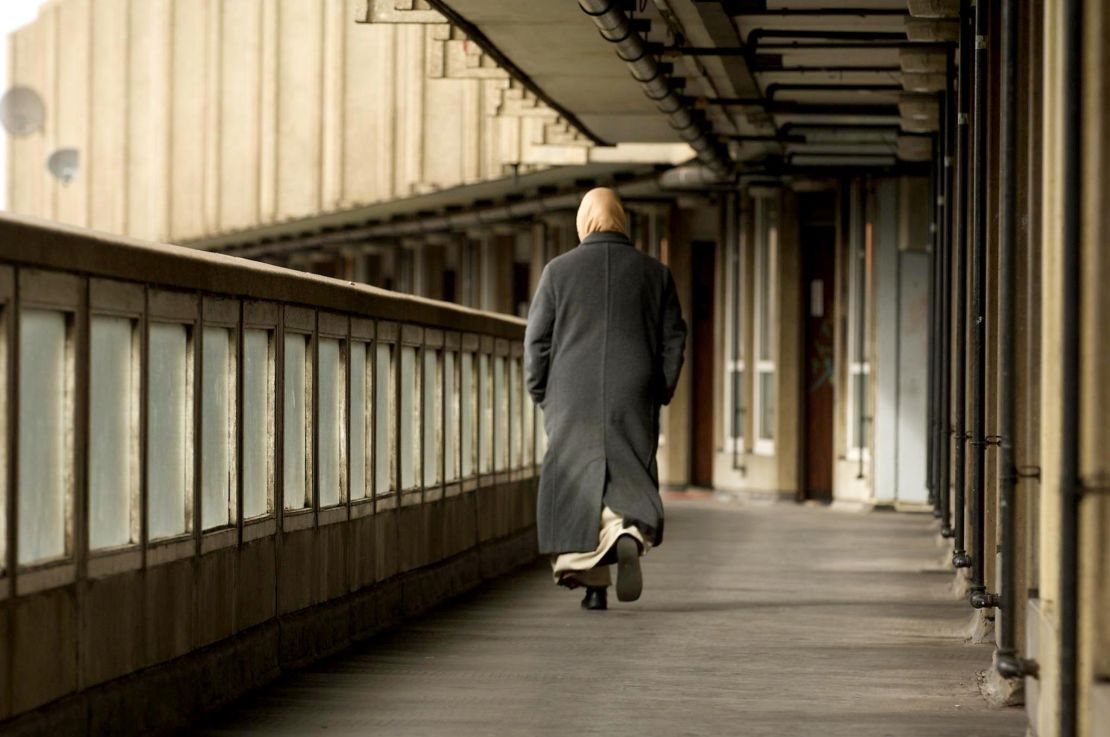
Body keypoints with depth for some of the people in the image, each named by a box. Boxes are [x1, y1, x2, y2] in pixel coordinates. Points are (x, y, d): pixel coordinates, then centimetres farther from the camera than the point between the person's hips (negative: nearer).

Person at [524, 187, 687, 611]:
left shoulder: (559, 270, 0)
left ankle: (591, 582, 2)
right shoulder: (654, 273, 5)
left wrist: (541, 395, 9)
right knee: (628, 479, 6)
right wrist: (660, 395, 10)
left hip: (574, 399, -1)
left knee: (577, 484, 7)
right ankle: (629, 535, -25)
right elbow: (674, 339, 4)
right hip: (633, 400, 1)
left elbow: (537, 339, 0)